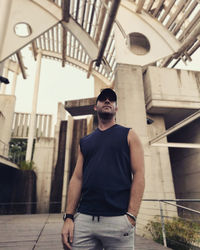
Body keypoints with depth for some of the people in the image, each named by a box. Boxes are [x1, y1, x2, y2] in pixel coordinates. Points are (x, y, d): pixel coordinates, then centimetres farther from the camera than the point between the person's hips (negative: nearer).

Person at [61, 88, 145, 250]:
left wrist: (131, 216, -12)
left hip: (117, 219, -2)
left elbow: (139, 174, -4)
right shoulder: (85, 142, 14)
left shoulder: (128, 135, 5)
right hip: (84, 218, 3)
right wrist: (68, 217, 1)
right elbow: (77, 178, 9)